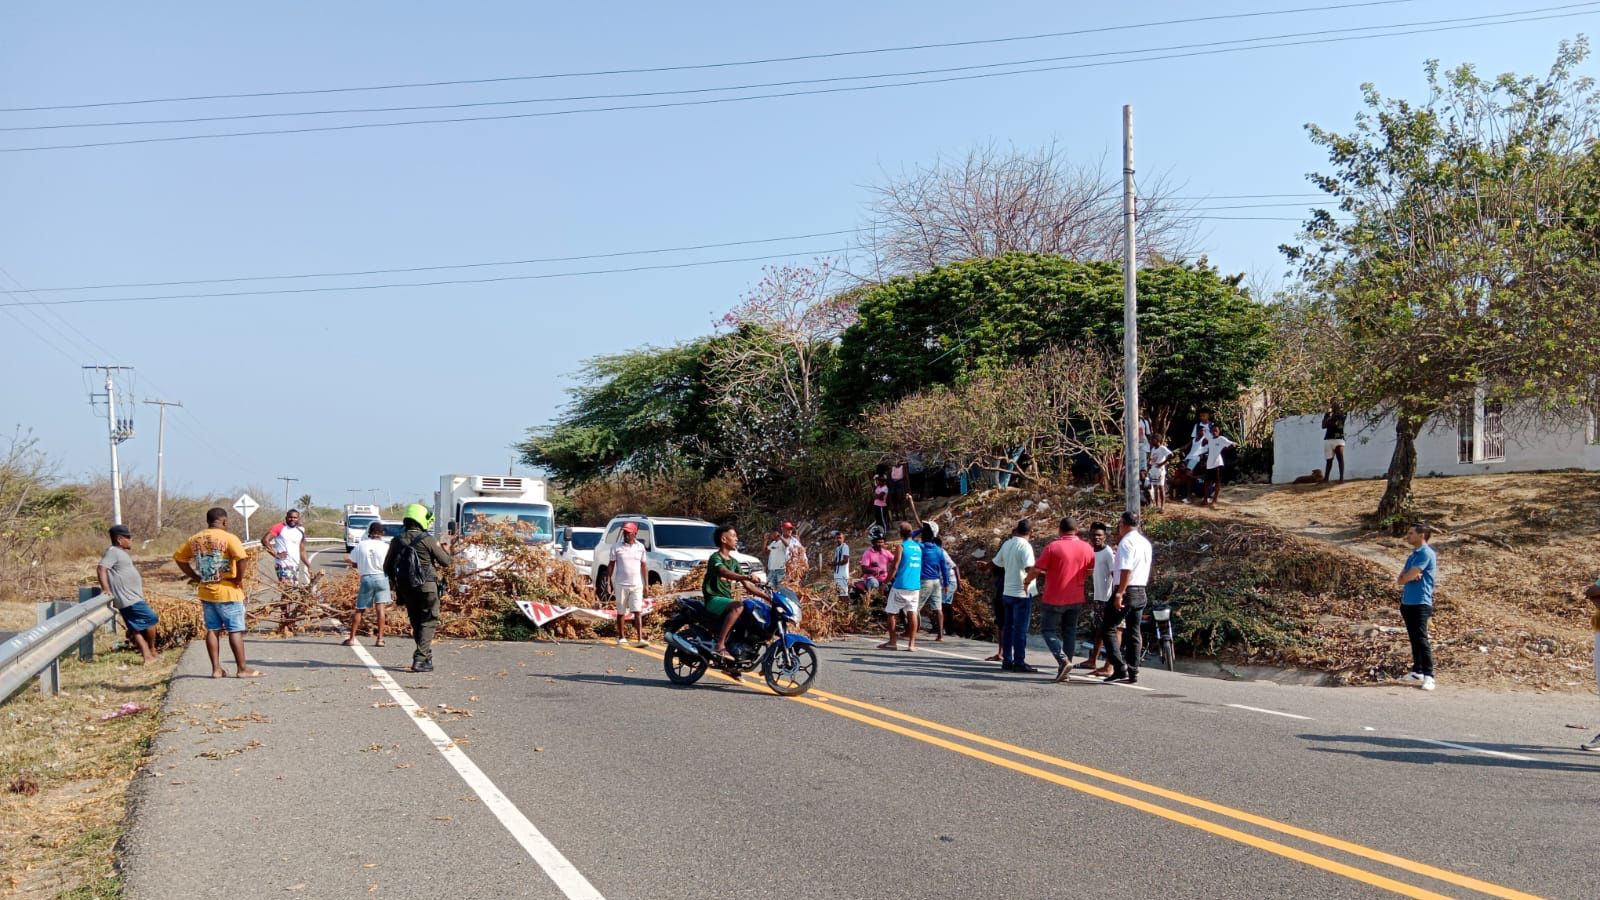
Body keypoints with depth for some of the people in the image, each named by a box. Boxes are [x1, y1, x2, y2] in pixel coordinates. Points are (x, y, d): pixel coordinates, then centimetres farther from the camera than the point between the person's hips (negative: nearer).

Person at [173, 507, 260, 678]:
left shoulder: (194, 539, 6)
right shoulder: (228, 537, -13)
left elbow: (179, 558, 15)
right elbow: (243, 559, -26)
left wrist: (195, 577, 13)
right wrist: (239, 579, -13)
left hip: (205, 592, 6)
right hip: (227, 592, -6)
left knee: (212, 630, 11)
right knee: (235, 630, 1)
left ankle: (216, 669, 12)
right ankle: (242, 668, 3)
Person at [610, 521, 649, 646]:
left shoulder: (640, 547, 6)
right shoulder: (617, 548, 2)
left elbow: (644, 566, 9)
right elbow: (611, 565, 5)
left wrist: (646, 584, 5)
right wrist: (611, 583, 0)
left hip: (637, 585, 0)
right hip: (621, 584, 0)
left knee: (638, 612, -8)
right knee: (621, 612, 8)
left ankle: (639, 639, -13)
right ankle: (621, 637, 21)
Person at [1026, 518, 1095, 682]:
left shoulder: (1052, 547, -13)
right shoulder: (1087, 548, 0)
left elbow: (1036, 570, -10)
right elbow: (1090, 573, 11)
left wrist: (1027, 580, 9)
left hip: (1054, 599, -4)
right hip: (1076, 599, 4)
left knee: (1049, 630, 6)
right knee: (1070, 633, 13)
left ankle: (1063, 660, -13)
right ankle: (1064, 670, 13)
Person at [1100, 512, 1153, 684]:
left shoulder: (1126, 542, -14)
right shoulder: (1146, 543, 15)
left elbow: (1126, 570, -23)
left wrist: (1119, 593, -25)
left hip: (1127, 591, -9)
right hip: (1141, 592, 9)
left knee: (1108, 628, -4)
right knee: (1134, 633, 11)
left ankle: (1120, 668, -13)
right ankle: (1133, 673, 12)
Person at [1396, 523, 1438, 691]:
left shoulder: (1426, 554, -12)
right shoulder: (1412, 556, 17)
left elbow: (1405, 578, -17)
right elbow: (1400, 579, 11)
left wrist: (1404, 578, 5)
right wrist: (1411, 577, -8)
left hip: (1420, 603, -9)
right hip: (1407, 602, 9)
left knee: (1421, 639, -11)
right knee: (1414, 639, 13)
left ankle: (1428, 676, -11)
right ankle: (1417, 672, 20)